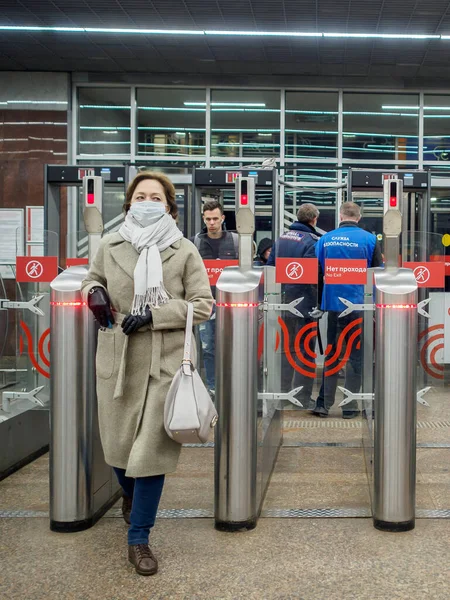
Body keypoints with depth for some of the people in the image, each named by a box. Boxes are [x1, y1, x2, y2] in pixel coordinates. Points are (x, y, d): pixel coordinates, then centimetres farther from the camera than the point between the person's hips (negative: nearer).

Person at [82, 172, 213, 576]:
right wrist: (93, 292, -1)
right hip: (116, 360, 2)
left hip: (164, 363, -2)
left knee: (152, 449, -4)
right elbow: (93, 279, 23)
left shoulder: (185, 251, -2)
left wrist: (154, 314, -14)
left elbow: (202, 305, -3)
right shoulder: (110, 247, 5)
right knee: (118, 444, 13)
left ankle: (139, 539, 11)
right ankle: (131, 494, 49)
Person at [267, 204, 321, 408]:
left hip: (282, 301, 6)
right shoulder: (312, 241, -13)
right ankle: (303, 397, 4)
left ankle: (283, 393, 20)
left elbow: (270, 268, 9)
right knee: (305, 350, 2)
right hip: (304, 303, -6)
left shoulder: (281, 239, 8)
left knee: (286, 348, 16)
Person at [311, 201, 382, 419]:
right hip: (359, 305, -2)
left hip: (332, 304, 3)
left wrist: (318, 306, 16)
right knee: (355, 356, 5)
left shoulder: (325, 239, 4)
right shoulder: (369, 239, -3)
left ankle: (323, 404, 13)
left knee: (332, 355, 13)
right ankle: (350, 407, 7)